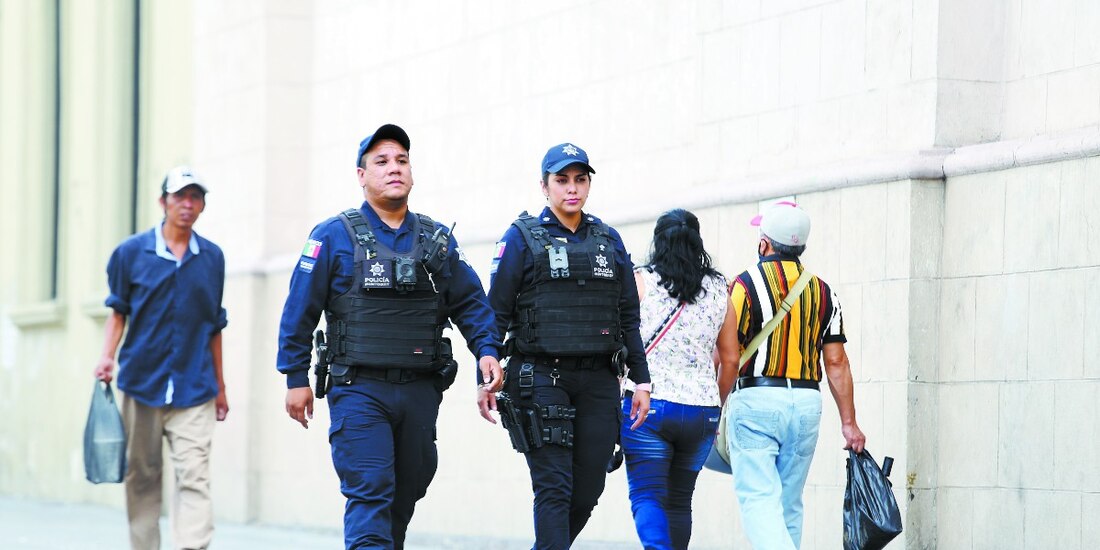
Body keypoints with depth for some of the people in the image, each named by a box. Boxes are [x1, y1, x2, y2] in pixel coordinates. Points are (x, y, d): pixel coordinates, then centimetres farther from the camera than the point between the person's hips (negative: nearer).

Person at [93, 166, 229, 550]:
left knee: (194, 478, -12)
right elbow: (118, 312, 9)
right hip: (141, 383, 0)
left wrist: (220, 386, 16)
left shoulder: (212, 257, 10)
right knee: (141, 476, 6)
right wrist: (107, 358, -7)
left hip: (194, 388, 0)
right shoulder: (131, 252, 5)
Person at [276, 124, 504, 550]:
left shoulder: (438, 240, 12)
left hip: (420, 391, 5)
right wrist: (296, 378, -4)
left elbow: (470, 302, 12)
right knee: (370, 494, -14)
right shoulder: (334, 237, -1)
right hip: (359, 391, -5)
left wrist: (487, 349, -5)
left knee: (405, 495, 11)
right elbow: (300, 311, -1)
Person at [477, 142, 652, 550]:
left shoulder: (609, 240, 14)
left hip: (597, 381, 4)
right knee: (554, 488, -9)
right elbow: (496, 313, 0)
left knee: (588, 489, 4)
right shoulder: (522, 238, 2)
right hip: (541, 377, -4)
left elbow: (629, 317, 15)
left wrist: (641, 380, 9)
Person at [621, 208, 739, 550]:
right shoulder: (718, 290, 9)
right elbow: (730, 357, 12)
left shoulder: (641, 281, -1)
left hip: (647, 404, -3)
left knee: (646, 496, -7)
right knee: (679, 501, 14)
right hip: (701, 410, 4)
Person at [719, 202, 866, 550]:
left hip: (755, 402, -5)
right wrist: (849, 422, 7)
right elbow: (836, 362, 6)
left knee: (759, 499, -10)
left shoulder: (746, 284, -5)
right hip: (806, 403, 5)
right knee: (789, 504, 13)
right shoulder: (823, 293, 10)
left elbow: (729, 357, -10)